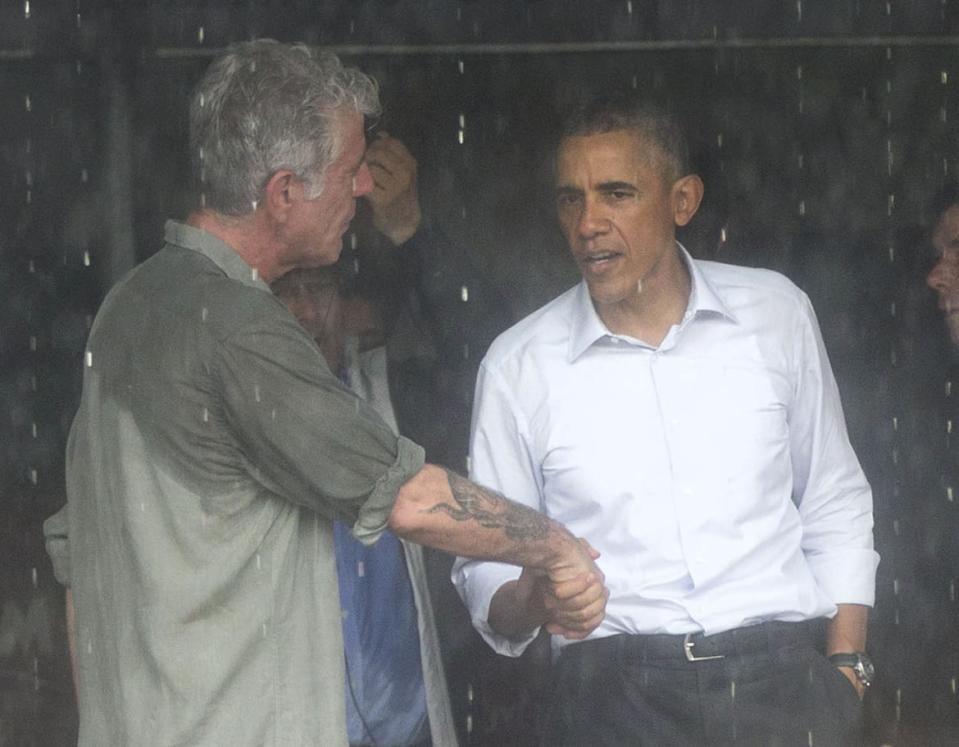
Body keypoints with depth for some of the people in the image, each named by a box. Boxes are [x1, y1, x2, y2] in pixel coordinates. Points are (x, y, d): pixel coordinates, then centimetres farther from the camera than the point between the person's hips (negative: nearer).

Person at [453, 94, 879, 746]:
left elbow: (835, 506, 14)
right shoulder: (517, 366, 2)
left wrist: (847, 664, 6)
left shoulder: (777, 313, 6)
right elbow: (488, 565, 6)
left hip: (782, 685, 1)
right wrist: (528, 602, -16)